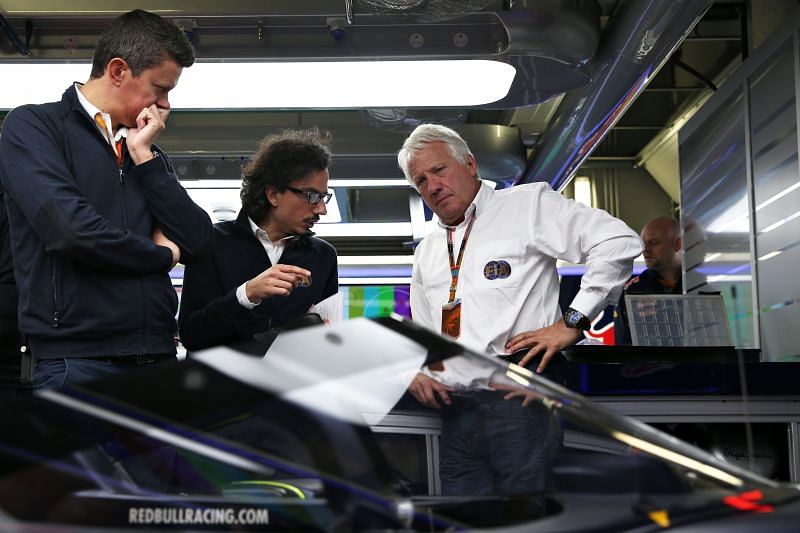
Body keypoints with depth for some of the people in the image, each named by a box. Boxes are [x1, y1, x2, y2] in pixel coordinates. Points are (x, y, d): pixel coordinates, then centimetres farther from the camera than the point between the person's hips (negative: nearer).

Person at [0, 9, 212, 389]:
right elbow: (69, 227, -17)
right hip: (77, 361, -5)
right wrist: (162, 255, -2)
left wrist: (144, 156, 0)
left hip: (158, 357, 6)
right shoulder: (33, 126, -2)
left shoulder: (149, 153, 17)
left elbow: (197, 243, 6)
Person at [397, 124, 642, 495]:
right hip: (456, 412, 6)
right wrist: (416, 371, 7)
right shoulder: (426, 252, 21)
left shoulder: (528, 204, 1)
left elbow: (619, 242, -8)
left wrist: (572, 322, -12)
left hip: (519, 406, -6)